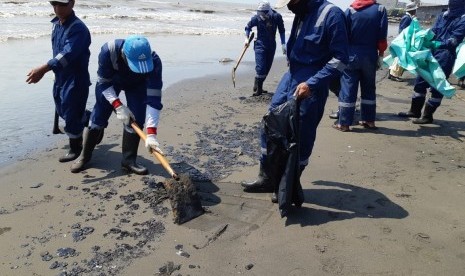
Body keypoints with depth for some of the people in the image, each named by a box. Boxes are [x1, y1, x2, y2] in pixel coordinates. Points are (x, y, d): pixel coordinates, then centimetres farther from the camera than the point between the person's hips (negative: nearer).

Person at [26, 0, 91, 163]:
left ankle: (75, 148, 20)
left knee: (71, 114, 0)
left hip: (76, 79, -9)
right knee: (62, 111, 21)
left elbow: (68, 54, -35)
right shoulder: (56, 24, 7)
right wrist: (53, 71, 22)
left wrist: (43, 69, -45)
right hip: (60, 77, 9)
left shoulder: (78, 28, -22)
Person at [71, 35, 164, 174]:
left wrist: (151, 134, -47)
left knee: (136, 119, -12)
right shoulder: (108, 51, -41)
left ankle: (129, 159, 3)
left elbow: (153, 99, -41)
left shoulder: (154, 61, -40)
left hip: (137, 85, 0)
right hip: (109, 81, 0)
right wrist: (118, 106, -38)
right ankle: (85, 156, 16)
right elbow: (104, 83, -25)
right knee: (98, 117, -1)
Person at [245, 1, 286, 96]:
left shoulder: (277, 17, -11)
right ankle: (257, 89, -2)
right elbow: (248, 27, 5)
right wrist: (247, 38, -7)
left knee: (267, 68, 7)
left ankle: (259, 87, 20)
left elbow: (282, 31, 0)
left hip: (271, 45, 3)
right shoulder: (256, 18, -13)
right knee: (260, 68, -13)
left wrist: (283, 44, -2)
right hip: (260, 45, -3)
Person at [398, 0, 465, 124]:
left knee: (436, 87, 0)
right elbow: (433, 31, 12)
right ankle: (415, 111, 26)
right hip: (431, 53, 7)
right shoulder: (443, 15, 13)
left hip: (445, 57, -7)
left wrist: (435, 44, -24)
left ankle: (427, 116, 9)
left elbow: (454, 40, -15)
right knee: (420, 81, 12)